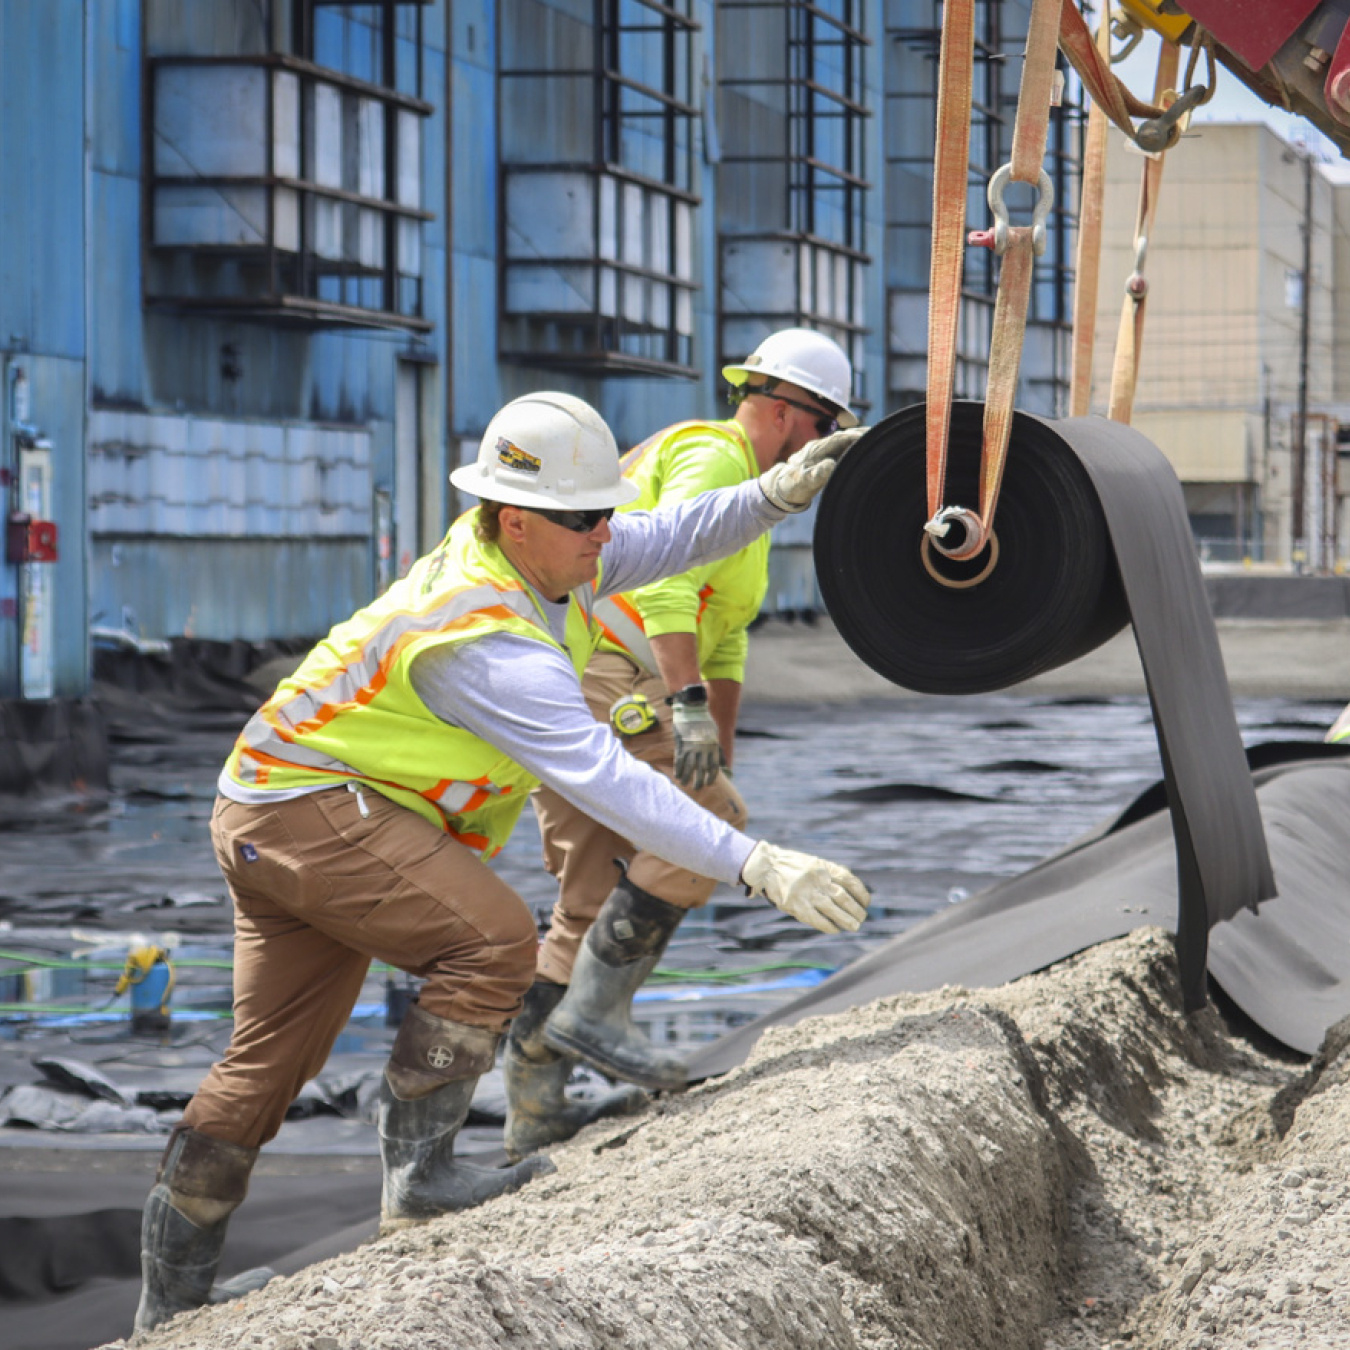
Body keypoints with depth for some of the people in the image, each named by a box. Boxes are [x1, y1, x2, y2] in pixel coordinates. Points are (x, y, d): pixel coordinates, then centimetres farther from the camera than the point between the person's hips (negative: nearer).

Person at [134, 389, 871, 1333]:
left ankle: (170, 1306, 18)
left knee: (269, 1061, 12)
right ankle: (418, 1174, -14)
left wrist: (774, 496, -8)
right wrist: (754, 865, -42)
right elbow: (603, 778, -37)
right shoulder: (491, 643, -30)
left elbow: (661, 543, 10)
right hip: (311, 807, -10)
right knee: (493, 939, -23)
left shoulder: (528, 551, -1)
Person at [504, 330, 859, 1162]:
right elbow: (665, 579, -24)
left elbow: (725, 643, 31)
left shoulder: (745, 491, 26)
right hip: (598, 669, -11)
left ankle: (535, 1104, 12)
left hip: (565, 685, 11)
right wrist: (688, 707, -32)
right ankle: (593, 1011, -16)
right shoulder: (711, 457, -8)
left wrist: (722, 753, 27)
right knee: (708, 822, -17)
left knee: (595, 901, 11)